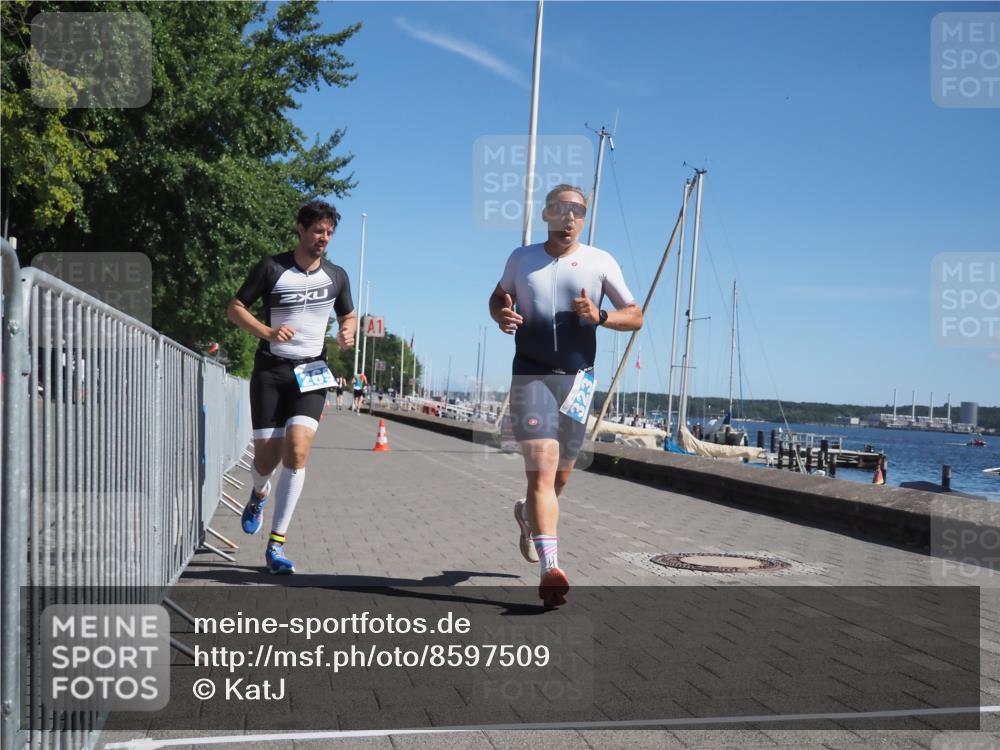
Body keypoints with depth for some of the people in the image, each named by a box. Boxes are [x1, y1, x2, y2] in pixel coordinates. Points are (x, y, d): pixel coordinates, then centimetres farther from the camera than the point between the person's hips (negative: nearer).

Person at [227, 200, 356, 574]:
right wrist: (268, 332, -17)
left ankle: (276, 543, -10)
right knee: (267, 457, 0)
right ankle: (259, 493, 41)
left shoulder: (336, 276, 7)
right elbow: (235, 308, 1)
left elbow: (349, 316, 21)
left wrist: (347, 332, -3)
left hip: (311, 373, 1)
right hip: (271, 370, -1)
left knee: (297, 451, -17)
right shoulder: (272, 268, -3)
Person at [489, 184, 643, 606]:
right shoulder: (521, 259, 8)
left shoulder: (601, 263, 5)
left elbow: (635, 317, 6)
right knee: (542, 468, -17)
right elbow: (498, 297, 23)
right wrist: (501, 316, -1)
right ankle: (550, 567, -23)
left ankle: (528, 514, 46)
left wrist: (599, 316, -14)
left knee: (559, 476, 13)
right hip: (531, 375, -2)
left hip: (577, 377, 2)